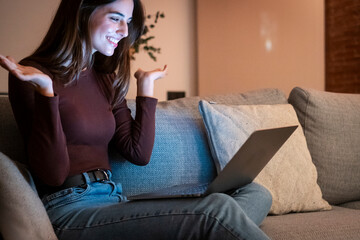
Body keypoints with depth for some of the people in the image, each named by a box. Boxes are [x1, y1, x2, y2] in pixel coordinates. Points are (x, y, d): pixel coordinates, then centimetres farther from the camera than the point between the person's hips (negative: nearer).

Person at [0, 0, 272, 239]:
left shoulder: (107, 80, 18)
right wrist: (45, 89, -19)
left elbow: (139, 154, 9)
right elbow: (52, 174, -12)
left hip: (113, 202, 8)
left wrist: (146, 84, 13)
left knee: (256, 194, -8)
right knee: (216, 210, -28)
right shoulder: (33, 75, -3)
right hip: (71, 209, -7)